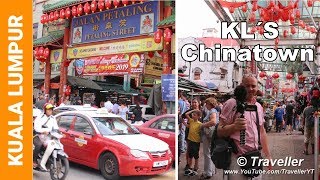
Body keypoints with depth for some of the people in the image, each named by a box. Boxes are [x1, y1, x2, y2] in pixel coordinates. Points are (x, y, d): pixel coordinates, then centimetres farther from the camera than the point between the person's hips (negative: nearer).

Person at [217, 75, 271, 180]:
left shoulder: (259, 107, 12)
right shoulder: (232, 103, -9)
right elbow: (219, 131, -12)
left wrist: (267, 155, 19)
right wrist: (234, 126, -30)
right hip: (237, 158, -6)